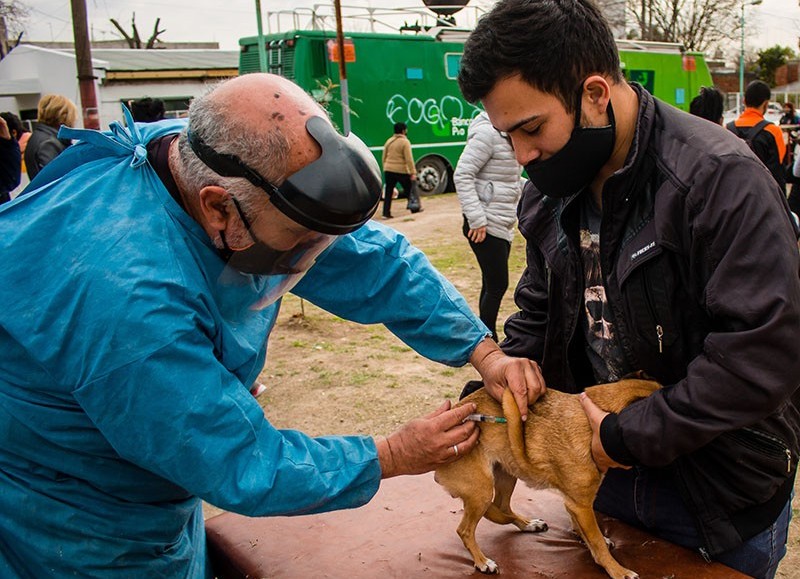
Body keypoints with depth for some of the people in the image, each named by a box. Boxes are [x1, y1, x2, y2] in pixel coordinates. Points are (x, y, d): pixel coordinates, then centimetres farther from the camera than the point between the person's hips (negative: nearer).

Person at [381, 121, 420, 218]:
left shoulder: (389, 141, 9)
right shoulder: (405, 142, -10)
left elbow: (384, 157, 14)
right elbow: (409, 159, -15)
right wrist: (413, 173, -15)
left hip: (388, 170, 5)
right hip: (401, 171, -5)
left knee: (388, 192, 4)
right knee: (409, 190, 13)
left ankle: (386, 213, 0)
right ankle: (414, 208, 24)